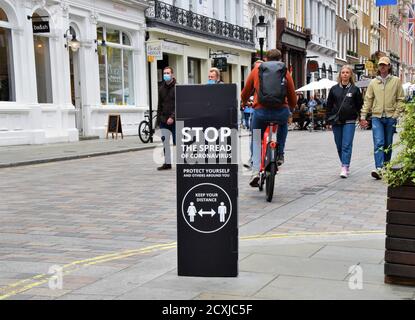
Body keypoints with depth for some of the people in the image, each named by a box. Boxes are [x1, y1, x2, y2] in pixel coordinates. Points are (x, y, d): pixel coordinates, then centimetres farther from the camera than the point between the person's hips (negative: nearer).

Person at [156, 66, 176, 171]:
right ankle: (167, 163, 7)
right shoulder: (161, 89, 11)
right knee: (165, 141, 1)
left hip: (175, 120, -5)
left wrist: (172, 117, -20)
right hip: (164, 120, 5)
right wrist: (158, 118, 11)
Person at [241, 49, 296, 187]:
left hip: (260, 111, 0)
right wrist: (291, 108, 35)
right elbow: (292, 97, 14)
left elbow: (245, 92, 21)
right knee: (283, 124, 36)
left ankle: (255, 170, 3)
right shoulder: (285, 72, 12)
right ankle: (280, 154, 27)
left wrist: (244, 102, 43)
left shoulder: (256, 69, 14)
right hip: (281, 111, 0)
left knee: (256, 140, 19)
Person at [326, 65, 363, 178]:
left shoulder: (355, 89, 3)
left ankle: (345, 168, -12)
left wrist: (361, 118, 1)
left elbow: (360, 105, 6)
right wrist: (328, 120, 6)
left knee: (347, 145, -10)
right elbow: (329, 106, 9)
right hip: (336, 122, 3)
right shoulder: (334, 89, 7)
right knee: (339, 146, 9)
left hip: (349, 122, -3)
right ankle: (345, 165, 23)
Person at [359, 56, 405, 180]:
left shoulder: (396, 81, 4)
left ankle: (386, 167, 22)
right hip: (377, 117, 0)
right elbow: (368, 100, 9)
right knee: (378, 143, -12)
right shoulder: (373, 82, 8)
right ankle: (379, 169, -20)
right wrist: (363, 116, 2)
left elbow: (401, 99, 4)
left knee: (388, 145, 9)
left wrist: (396, 114, -6)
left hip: (390, 117, 0)